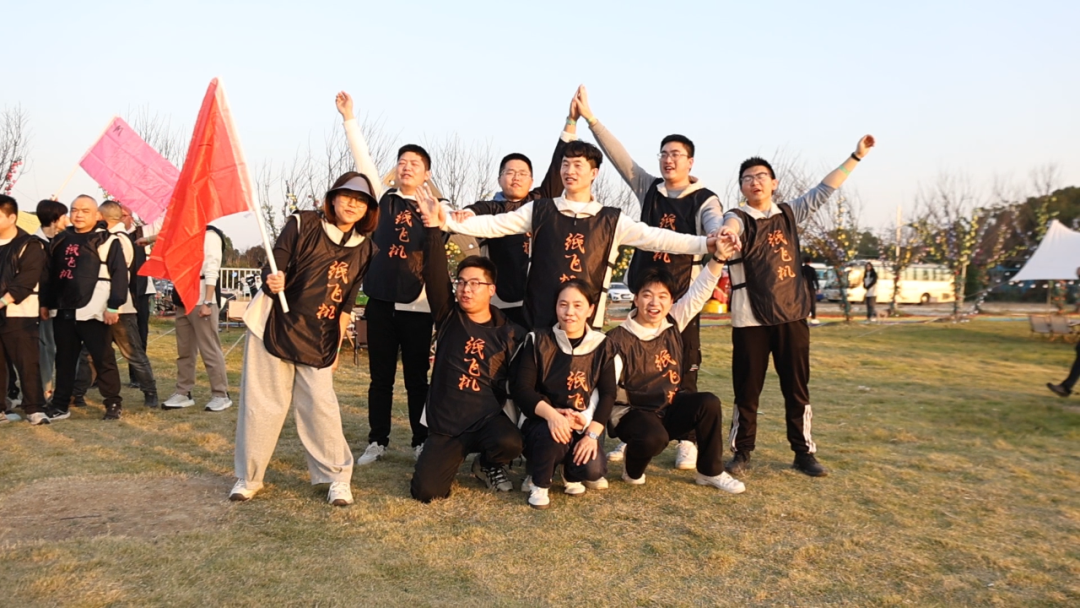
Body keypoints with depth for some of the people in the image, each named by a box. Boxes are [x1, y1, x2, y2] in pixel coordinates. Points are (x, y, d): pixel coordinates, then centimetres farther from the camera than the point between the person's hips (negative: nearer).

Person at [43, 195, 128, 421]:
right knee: (64, 360, 13)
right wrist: (47, 304, 18)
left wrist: (113, 306, -13)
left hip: (93, 311, -6)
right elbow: (51, 275, 21)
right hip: (63, 311, 6)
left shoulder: (108, 241, -4)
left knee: (103, 359, -1)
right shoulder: (60, 241, 15)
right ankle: (60, 404, 22)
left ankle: (113, 403, 8)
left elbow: (119, 274, -9)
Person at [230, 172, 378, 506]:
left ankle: (338, 477, 11)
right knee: (262, 404, 2)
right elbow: (272, 268, -10)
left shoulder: (364, 249, 2)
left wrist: (337, 345, 6)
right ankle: (248, 478, 18)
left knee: (320, 405, -4)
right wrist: (271, 280, -32)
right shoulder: (302, 224, -6)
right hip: (273, 327, -1)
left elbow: (347, 303, 7)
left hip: (318, 340, 2)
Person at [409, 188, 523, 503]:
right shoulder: (448, 317, 0)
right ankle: (457, 456, 21)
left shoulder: (509, 332, 0)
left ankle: (489, 465, 6)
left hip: (488, 418, -1)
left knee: (511, 443, -33)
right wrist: (433, 224, -22)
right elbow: (434, 274, -13)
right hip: (444, 424, 1)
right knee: (425, 490, -13)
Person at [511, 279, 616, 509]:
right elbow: (521, 390, -13)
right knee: (554, 435, -36)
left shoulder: (601, 346, -1)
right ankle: (539, 483, -5)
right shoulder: (538, 341, -8)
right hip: (541, 421, -2)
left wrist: (592, 434, -17)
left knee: (593, 470, -24)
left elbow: (607, 394, -4)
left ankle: (572, 474, 16)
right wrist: (551, 414, -30)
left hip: (582, 424, 2)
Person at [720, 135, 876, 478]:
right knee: (747, 391, 3)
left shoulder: (790, 214, 12)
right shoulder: (738, 218, -3)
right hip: (750, 319, -3)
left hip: (792, 316, 4)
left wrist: (856, 156, 11)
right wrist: (725, 232, -52)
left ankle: (804, 453, 21)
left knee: (797, 389, 9)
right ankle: (742, 452, 16)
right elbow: (730, 226, -27)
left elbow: (824, 190, 14)